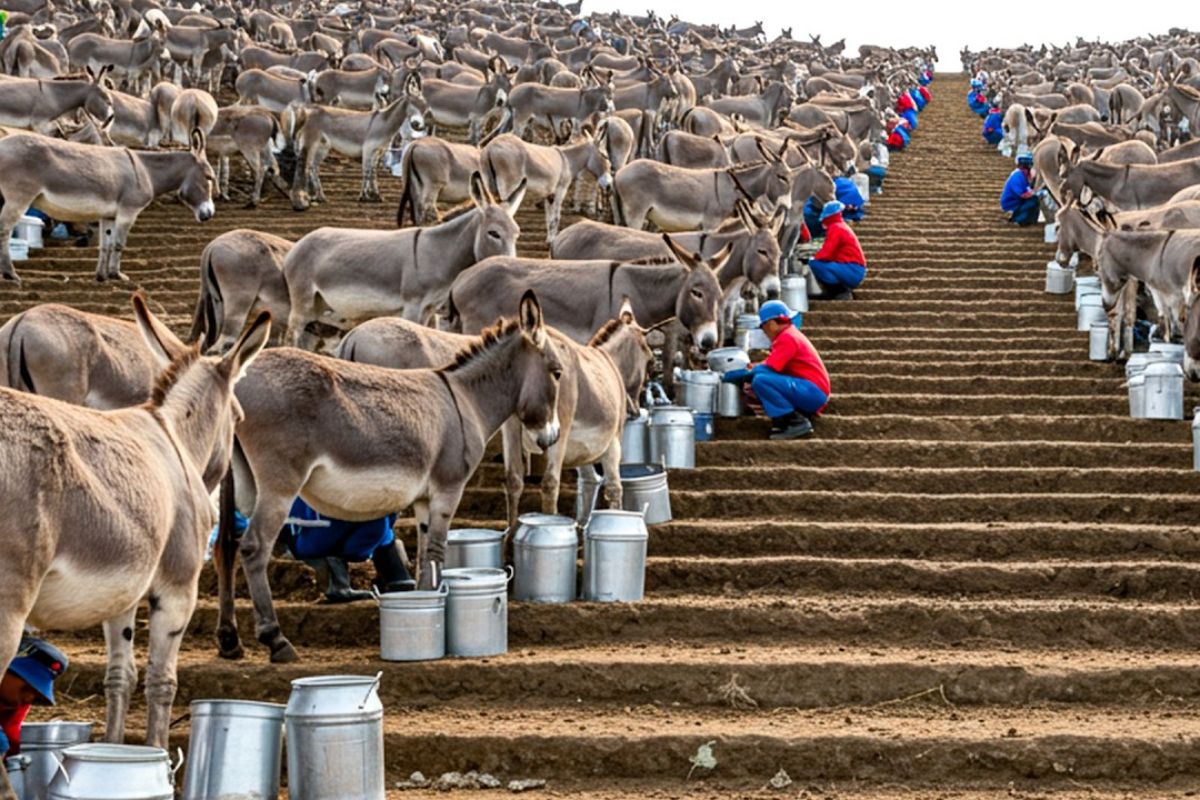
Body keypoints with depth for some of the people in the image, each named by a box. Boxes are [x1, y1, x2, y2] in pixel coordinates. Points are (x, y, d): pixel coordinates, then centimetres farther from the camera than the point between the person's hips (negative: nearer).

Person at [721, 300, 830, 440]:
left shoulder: (787, 338, -12)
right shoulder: (790, 335, 20)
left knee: (760, 380, -25)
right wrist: (754, 369, 3)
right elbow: (773, 367, 17)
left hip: (813, 393, -11)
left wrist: (738, 376, -11)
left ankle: (796, 422, -18)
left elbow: (768, 369, -19)